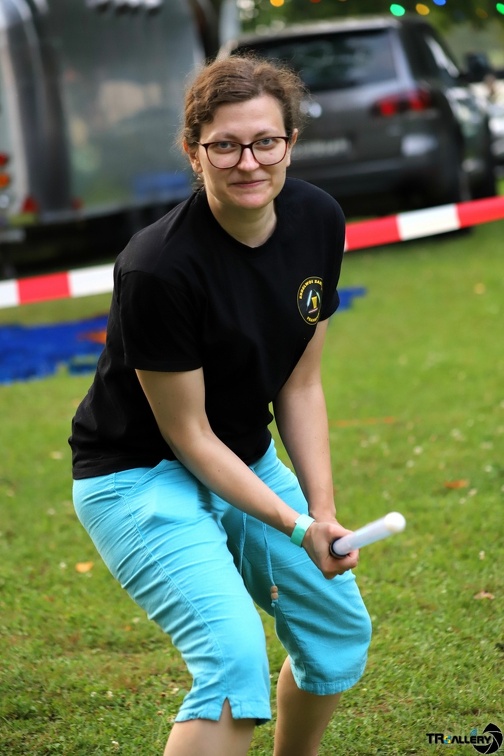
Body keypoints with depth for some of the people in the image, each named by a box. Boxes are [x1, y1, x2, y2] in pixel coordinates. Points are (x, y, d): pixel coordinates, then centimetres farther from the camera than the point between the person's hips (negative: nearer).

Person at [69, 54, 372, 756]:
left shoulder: (319, 221, -9)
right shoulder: (157, 268, -30)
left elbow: (299, 385, 0)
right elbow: (189, 436, -21)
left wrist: (324, 512, -7)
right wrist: (297, 526, -21)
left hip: (249, 461, 8)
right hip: (140, 476, -8)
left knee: (340, 626, 16)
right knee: (235, 658, -24)